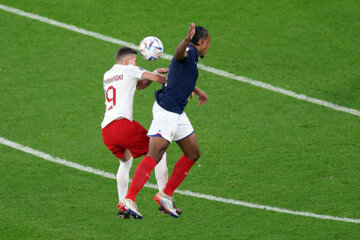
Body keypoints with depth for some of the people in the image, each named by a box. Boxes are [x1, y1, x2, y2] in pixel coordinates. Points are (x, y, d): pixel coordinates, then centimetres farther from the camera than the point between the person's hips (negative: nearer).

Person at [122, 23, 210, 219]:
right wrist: (187, 40, -55)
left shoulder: (191, 58, 22)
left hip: (177, 113, 11)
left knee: (193, 153, 14)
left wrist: (197, 90, 60)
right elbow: (179, 54, -35)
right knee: (154, 156, -18)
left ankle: (166, 195, 19)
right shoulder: (190, 52, -8)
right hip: (166, 110, -11)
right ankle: (129, 200, -23)